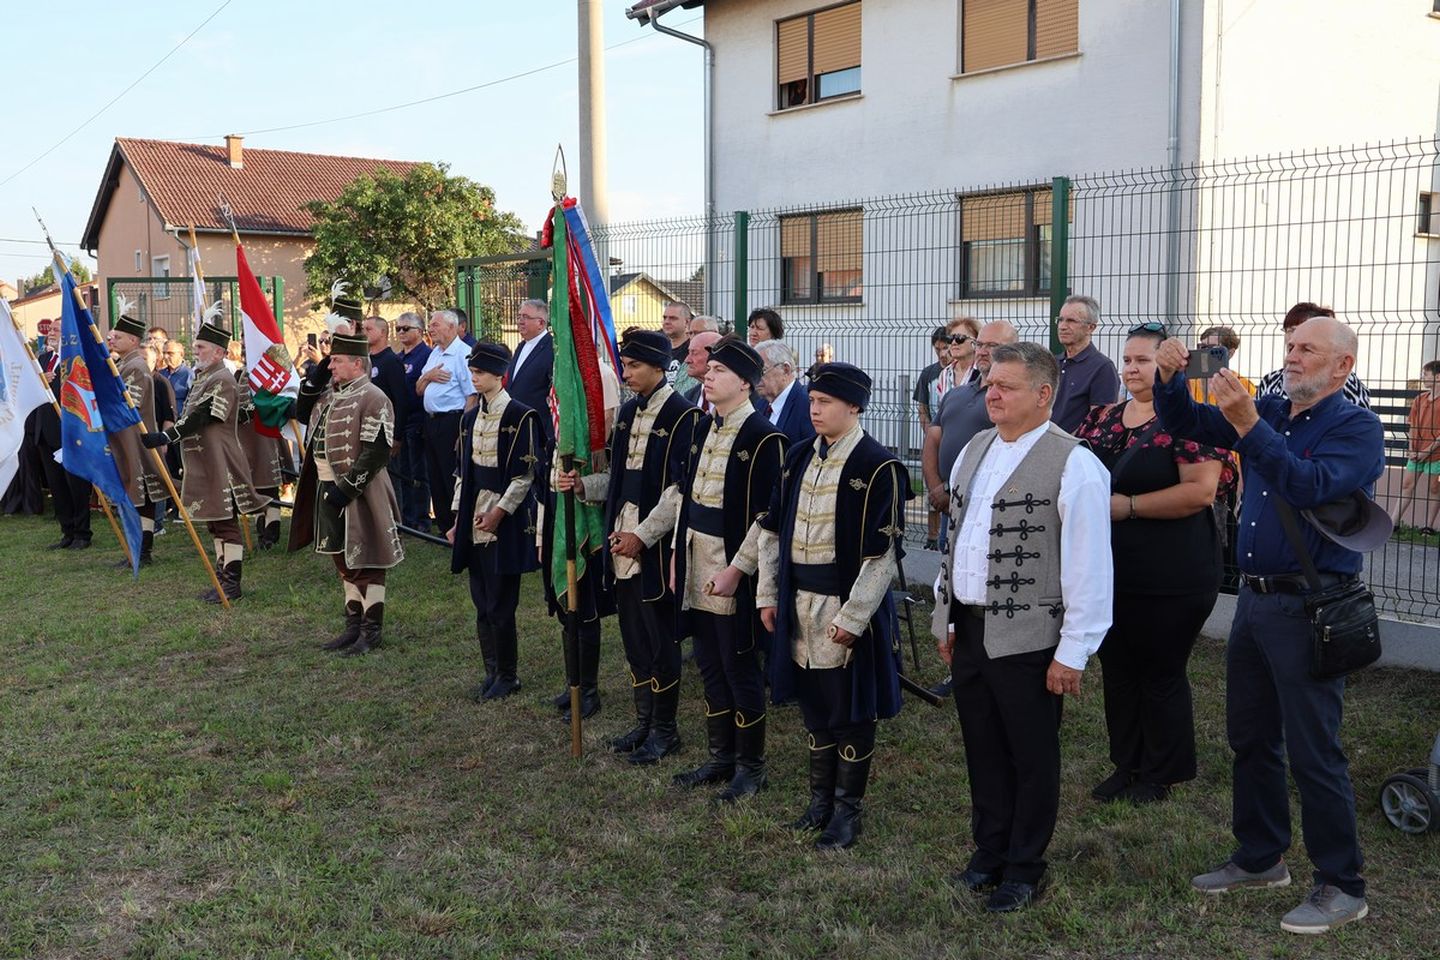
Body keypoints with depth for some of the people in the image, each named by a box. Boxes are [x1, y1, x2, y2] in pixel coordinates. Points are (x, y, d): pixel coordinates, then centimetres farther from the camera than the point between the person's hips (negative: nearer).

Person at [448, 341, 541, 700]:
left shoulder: (519, 416, -9)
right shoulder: (471, 418, 13)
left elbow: (526, 474, -11)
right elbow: (464, 471, 16)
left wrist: (499, 513, -15)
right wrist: (459, 517, 10)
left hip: (506, 522, -7)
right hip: (475, 522, 7)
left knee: (500, 606, -3)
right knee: (482, 604, 10)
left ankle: (507, 677, 11)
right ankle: (492, 672, 21)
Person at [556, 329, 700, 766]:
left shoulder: (682, 415, -11)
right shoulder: (628, 411, 12)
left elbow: (680, 488, -15)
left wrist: (642, 535, -18)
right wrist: (582, 485, 3)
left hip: (656, 545, -7)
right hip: (623, 540, 7)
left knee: (659, 641, 3)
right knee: (633, 636, 14)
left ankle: (664, 729, 16)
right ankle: (644, 721, 27)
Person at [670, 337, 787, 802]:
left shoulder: (762, 436, -14)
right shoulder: (705, 427, 11)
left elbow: (765, 515, -17)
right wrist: (679, 556, 12)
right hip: (698, 567, 8)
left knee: (740, 668, 4)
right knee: (710, 667, 16)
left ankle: (750, 766, 18)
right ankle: (722, 756, 30)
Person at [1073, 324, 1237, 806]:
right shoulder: (1102, 418, 9)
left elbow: (1200, 491, -21)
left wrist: (1126, 505, -19)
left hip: (1172, 579, -6)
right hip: (1110, 572, 7)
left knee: (1162, 673, 7)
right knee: (1117, 671, 15)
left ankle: (1160, 775, 23)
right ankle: (1126, 766, 31)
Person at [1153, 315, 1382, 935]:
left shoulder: (1357, 426, -9)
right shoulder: (1270, 412, 11)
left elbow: (1311, 487, -26)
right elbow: (1187, 424, 11)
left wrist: (1247, 423, -31)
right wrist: (1169, 379, -9)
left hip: (1310, 608, -7)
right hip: (1255, 599, 7)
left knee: (1313, 751, -2)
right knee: (1250, 739, 16)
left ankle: (1341, 887, 13)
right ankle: (1260, 859, 31)